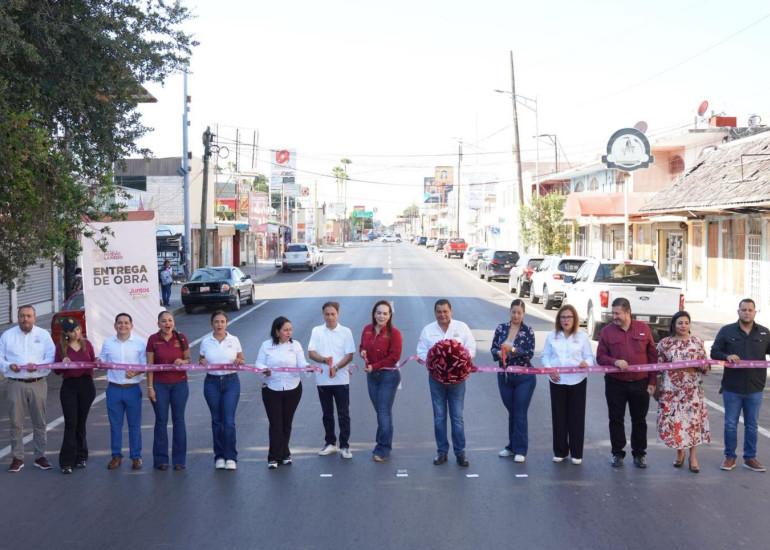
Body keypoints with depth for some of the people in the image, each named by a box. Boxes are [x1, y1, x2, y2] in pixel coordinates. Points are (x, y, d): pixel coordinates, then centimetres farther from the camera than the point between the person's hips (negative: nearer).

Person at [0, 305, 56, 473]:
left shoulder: (43, 335, 6)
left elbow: (51, 357, 1)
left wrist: (37, 366, -16)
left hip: (38, 383, 0)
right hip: (16, 383, 0)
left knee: (39, 422, 6)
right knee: (16, 422, 0)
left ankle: (40, 456, 15)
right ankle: (17, 458, 9)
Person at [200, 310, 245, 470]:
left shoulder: (234, 340, 1)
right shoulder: (205, 341, 2)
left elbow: (241, 359, 9)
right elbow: (201, 360, 10)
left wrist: (238, 361, -14)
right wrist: (202, 362, -13)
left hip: (231, 381, -1)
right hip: (212, 382, 1)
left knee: (229, 420, -7)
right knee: (216, 420, 7)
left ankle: (231, 457, 2)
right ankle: (219, 456, 18)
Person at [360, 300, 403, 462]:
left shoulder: (394, 333, -13)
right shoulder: (367, 330, 3)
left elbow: (394, 357, -16)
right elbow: (362, 347, 16)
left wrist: (374, 366, -19)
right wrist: (363, 353, -9)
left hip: (388, 375, -5)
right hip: (371, 376, 5)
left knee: (384, 412, -4)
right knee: (379, 411, 13)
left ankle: (383, 449, 2)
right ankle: (383, 444, 23)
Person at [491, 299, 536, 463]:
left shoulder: (528, 331, -5)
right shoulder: (501, 328, 4)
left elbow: (530, 353, -13)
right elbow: (493, 348, 4)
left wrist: (513, 349, -25)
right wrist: (499, 353, -17)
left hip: (524, 377, -3)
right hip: (504, 376, 4)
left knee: (520, 413, -4)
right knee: (511, 412, 14)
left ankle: (520, 450, 2)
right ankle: (512, 446, 25)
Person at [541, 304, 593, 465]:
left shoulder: (582, 336, 2)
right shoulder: (552, 336, 6)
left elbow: (590, 357, 0)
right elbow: (545, 356, 6)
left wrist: (586, 363, -23)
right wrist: (550, 369, -12)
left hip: (577, 381, -1)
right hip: (557, 381, 1)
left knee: (576, 416, 2)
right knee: (558, 416, 6)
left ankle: (576, 453, 11)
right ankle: (560, 451, 18)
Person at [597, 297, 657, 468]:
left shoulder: (643, 329, 2)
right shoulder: (607, 331, -1)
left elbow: (653, 356, 5)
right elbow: (600, 357, 0)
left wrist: (652, 381, 2)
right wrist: (614, 361, -20)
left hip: (640, 384, 1)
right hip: (615, 384, 0)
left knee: (639, 420, 9)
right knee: (616, 420, 6)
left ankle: (639, 454, 21)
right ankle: (617, 453, 18)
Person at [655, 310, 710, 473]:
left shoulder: (697, 342, 4)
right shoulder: (665, 343, 1)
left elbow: (705, 364, 9)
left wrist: (704, 367, -14)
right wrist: (656, 387, 1)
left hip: (692, 390, 0)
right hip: (671, 389, 0)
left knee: (693, 420, -2)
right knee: (674, 421, 3)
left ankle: (693, 457, 7)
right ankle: (680, 453, 22)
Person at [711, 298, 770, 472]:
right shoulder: (726, 331, 0)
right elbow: (714, 352, 3)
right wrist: (727, 356, -17)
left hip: (755, 388, 1)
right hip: (732, 387, -1)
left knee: (752, 425, 10)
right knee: (730, 424, 5)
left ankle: (750, 458, 20)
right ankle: (730, 456, 17)